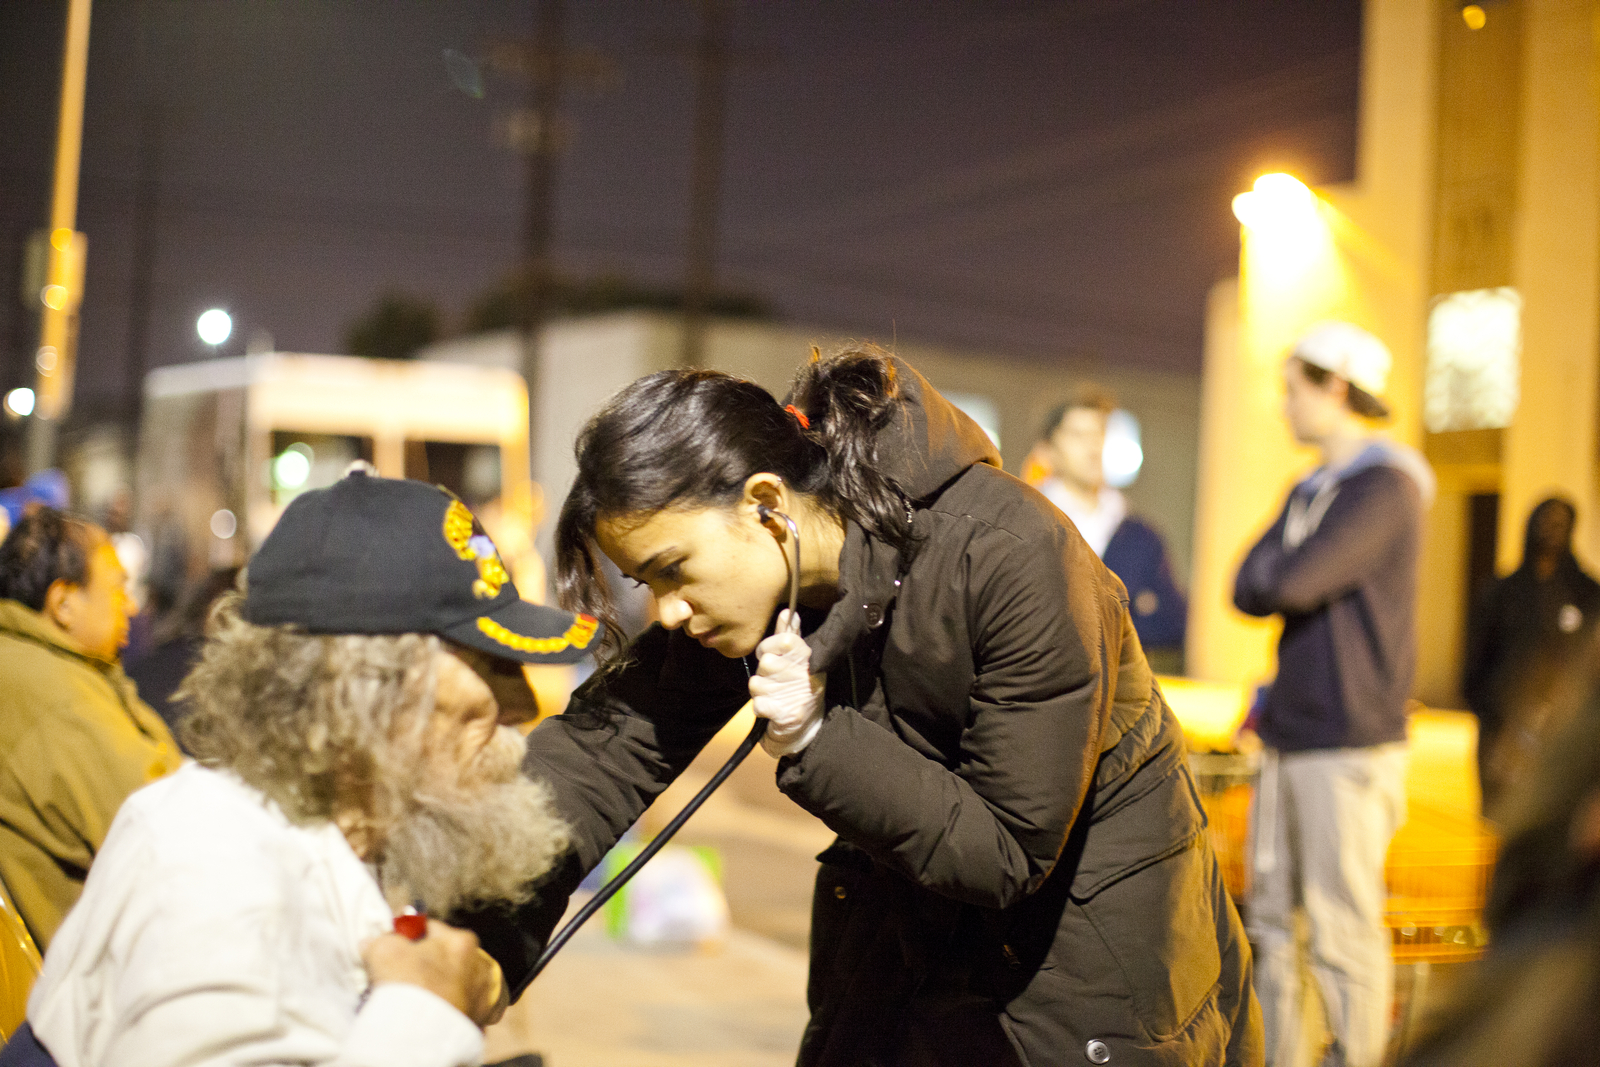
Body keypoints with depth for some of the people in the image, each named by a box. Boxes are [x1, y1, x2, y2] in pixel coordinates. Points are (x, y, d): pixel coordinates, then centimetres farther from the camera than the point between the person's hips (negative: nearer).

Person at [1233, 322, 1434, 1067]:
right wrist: (1285, 584, -10)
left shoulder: (1387, 487, -11)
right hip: (1288, 740, 8)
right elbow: (1245, 590, 9)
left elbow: (1291, 584, -21)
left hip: (1351, 746, -8)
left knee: (1343, 929, -4)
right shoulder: (1307, 492, 17)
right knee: (1271, 918, 11)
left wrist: (1273, 576, -1)